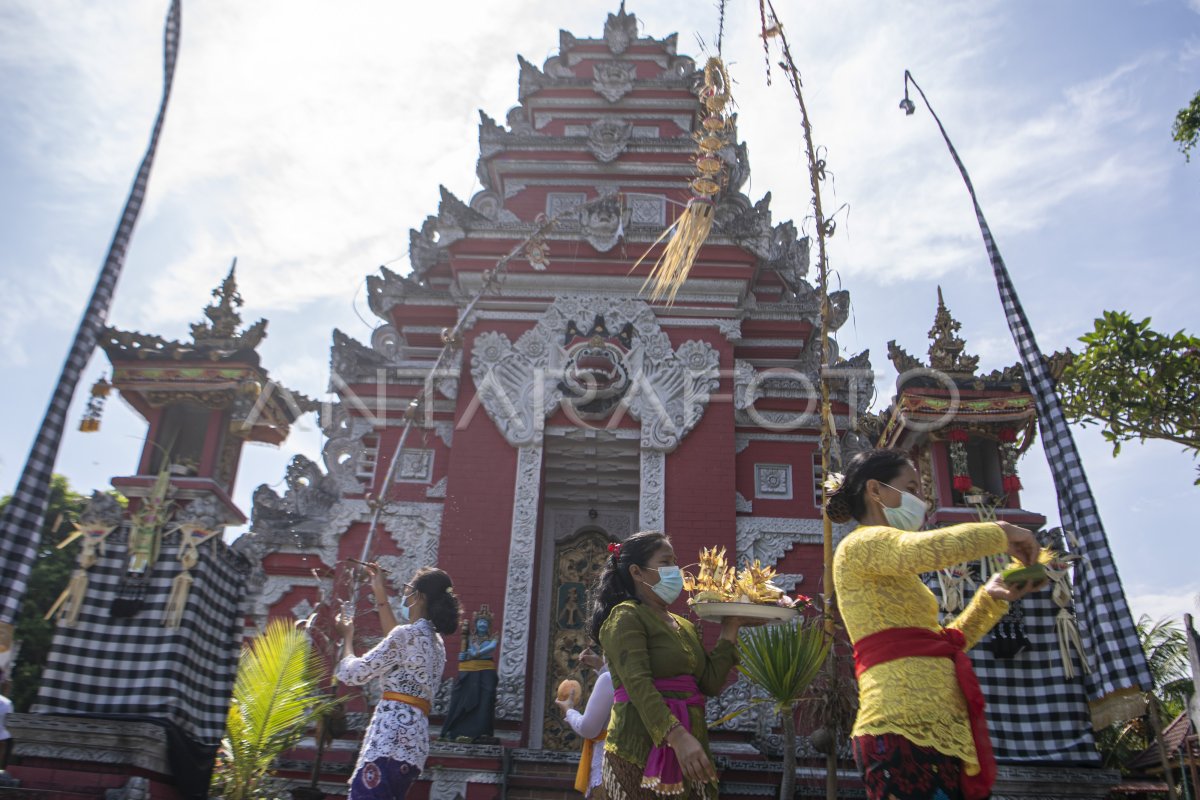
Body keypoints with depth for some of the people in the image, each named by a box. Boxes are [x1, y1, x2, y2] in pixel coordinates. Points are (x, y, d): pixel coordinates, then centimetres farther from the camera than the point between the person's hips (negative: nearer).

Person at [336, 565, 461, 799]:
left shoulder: (408, 634, -6)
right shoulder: (435, 641, 21)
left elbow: (353, 674, -2)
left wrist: (347, 636, 17)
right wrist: (380, 593, 41)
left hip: (390, 737, -9)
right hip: (414, 743, 9)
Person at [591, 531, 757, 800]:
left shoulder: (685, 626, 17)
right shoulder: (626, 616, -7)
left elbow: (710, 683, 7)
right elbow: (638, 684, -20)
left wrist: (729, 631, 7)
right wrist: (678, 737, -30)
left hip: (687, 755, 7)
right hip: (641, 755, -7)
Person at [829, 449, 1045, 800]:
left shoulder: (894, 573, 27)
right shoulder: (861, 545, -3)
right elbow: (921, 549, -25)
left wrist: (993, 597, 19)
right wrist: (1001, 533, -11)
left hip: (936, 731, 10)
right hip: (905, 729, -10)